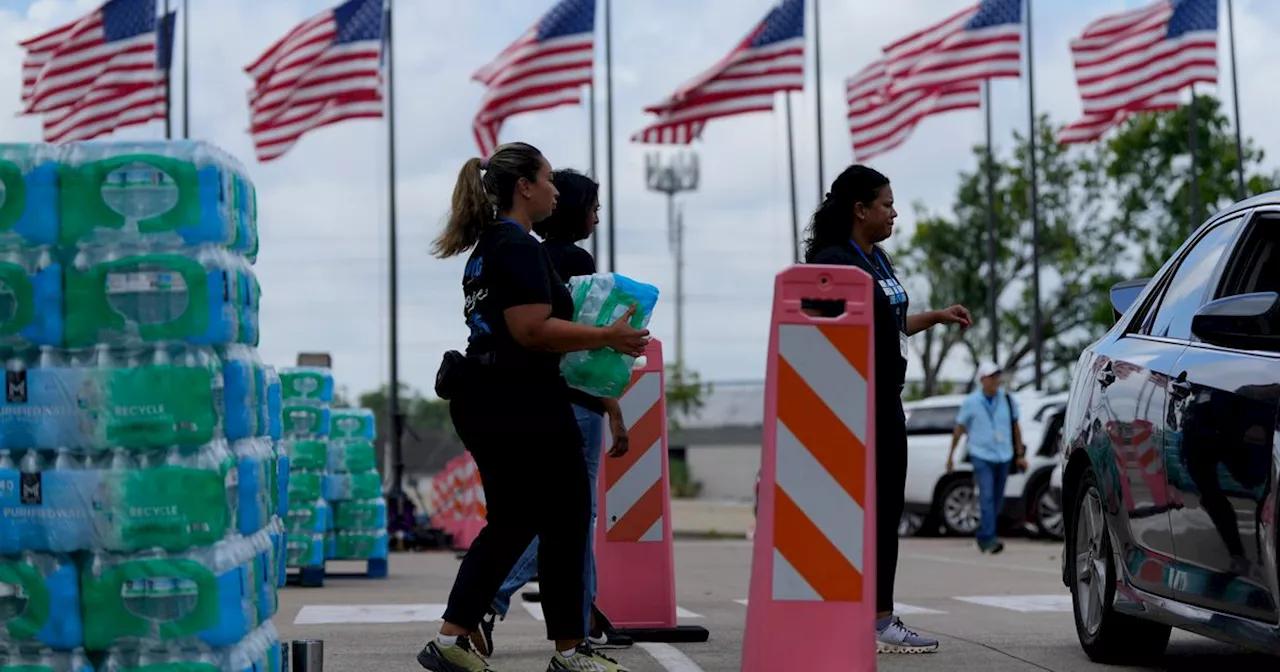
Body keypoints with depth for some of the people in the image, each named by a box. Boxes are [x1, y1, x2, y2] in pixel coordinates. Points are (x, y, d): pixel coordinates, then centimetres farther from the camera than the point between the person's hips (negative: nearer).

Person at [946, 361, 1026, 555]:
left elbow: (1015, 427, 12)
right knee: (987, 497, -17)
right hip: (982, 456, -4)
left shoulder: (1007, 399, 2)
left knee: (997, 500, 8)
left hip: (1003, 457, 4)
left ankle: (983, 536, 26)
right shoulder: (971, 402, -5)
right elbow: (959, 429, 5)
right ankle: (989, 539, -21)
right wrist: (951, 455, 7)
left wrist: (1020, 455, 11)